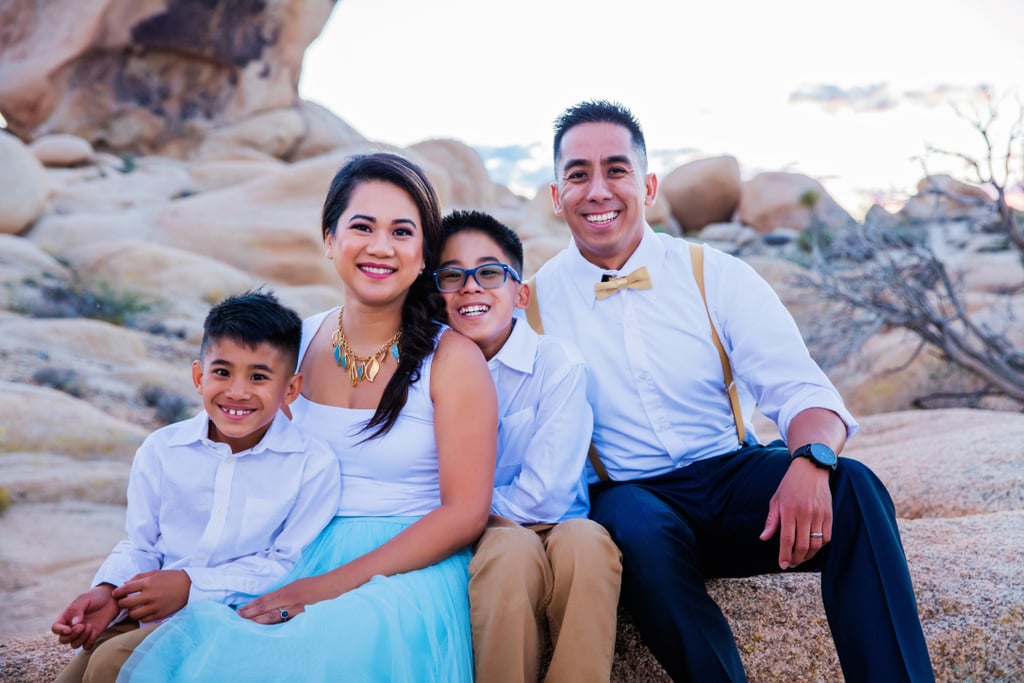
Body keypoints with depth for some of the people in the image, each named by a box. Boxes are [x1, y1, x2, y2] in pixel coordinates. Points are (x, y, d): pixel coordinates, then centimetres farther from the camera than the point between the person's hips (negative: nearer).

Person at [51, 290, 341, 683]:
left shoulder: (312, 465, -9)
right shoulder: (161, 450, 4)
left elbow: (289, 564, -11)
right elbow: (141, 546, 12)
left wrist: (192, 585, -17)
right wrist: (109, 590, -9)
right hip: (145, 614, 5)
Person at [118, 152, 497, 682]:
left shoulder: (452, 357, -5)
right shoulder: (297, 343, 7)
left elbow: (466, 511, -9)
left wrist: (336, 583, -17)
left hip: (410, 566, -3)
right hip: (297, 561, 4)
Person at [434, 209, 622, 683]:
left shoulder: (558, 365, -8)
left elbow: (543, 498, -13)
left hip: (552, 532, 0)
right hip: (468, 543, 1)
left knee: (586, 541, -34)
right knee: (512, 546, -34)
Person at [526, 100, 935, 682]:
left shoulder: (718, 277, 1)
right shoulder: (534, 302, 1)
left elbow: (800, 389, -6)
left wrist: (811, 460, -29)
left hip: (735, 481, 1)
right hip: (629, 496, -1)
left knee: (852, 487, -26)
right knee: (636, 525, -35)